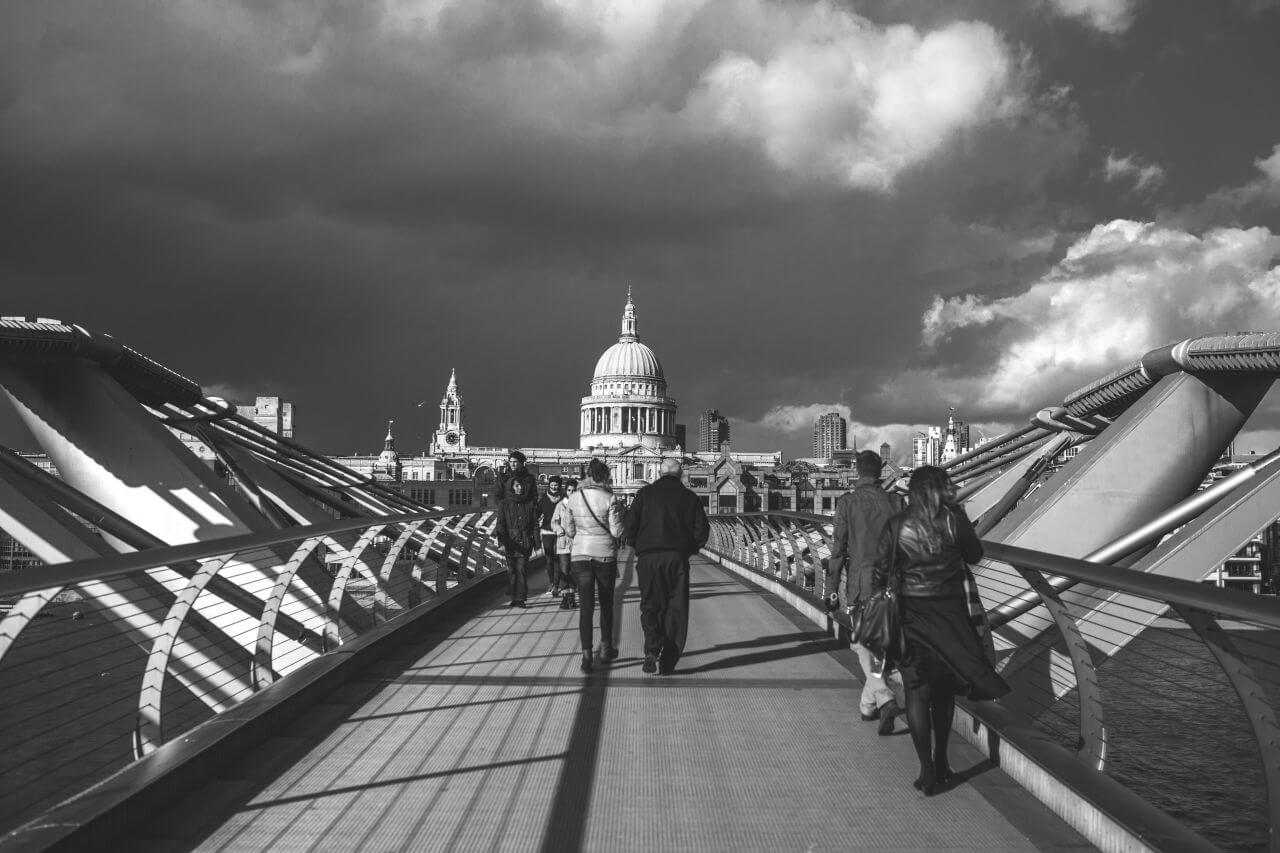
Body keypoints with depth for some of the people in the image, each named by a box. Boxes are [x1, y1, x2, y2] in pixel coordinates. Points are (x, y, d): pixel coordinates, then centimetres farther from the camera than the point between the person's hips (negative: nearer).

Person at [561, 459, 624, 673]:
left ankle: (586, 655, -9)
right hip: (605, 555, -2)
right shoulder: (609, 499, -10)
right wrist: (620, 518, 8)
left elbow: (569, 532, 5)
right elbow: (616, 532, -11)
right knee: (606, 603, 17)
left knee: (585, 606, 1)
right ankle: (606, 649, 27)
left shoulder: (573, 499, 0)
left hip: (579, 556, 2)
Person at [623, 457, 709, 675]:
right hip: (677, 558, 0)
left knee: (650, 606, 7)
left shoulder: (645, 494, 5)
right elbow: (702, 530, 2)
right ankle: (668, 662, 6)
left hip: (648, 558, 0)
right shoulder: (689, 497, 7)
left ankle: (652, 650, -17)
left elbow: (630, 527, -1)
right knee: (676, 608, 7)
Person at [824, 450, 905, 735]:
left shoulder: (847, 502, -8)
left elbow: (838, 548, -8)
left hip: (860, 585, -3)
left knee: (864, 646, 3)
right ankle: (868, 704, 24)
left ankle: (885, 700, -16)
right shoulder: (895, 503, -1)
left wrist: (832, 589, -1)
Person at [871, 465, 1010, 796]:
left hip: (912, 614, -1)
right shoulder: (954, 519, -8)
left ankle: (927, 771, 3)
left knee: (917, 692, 5)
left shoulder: (896, 526, -6)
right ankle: (940, 762, 26)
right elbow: (975, 555, 6)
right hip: (951, 612, 1)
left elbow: (880, 573, -6)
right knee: (944, 689, 17)